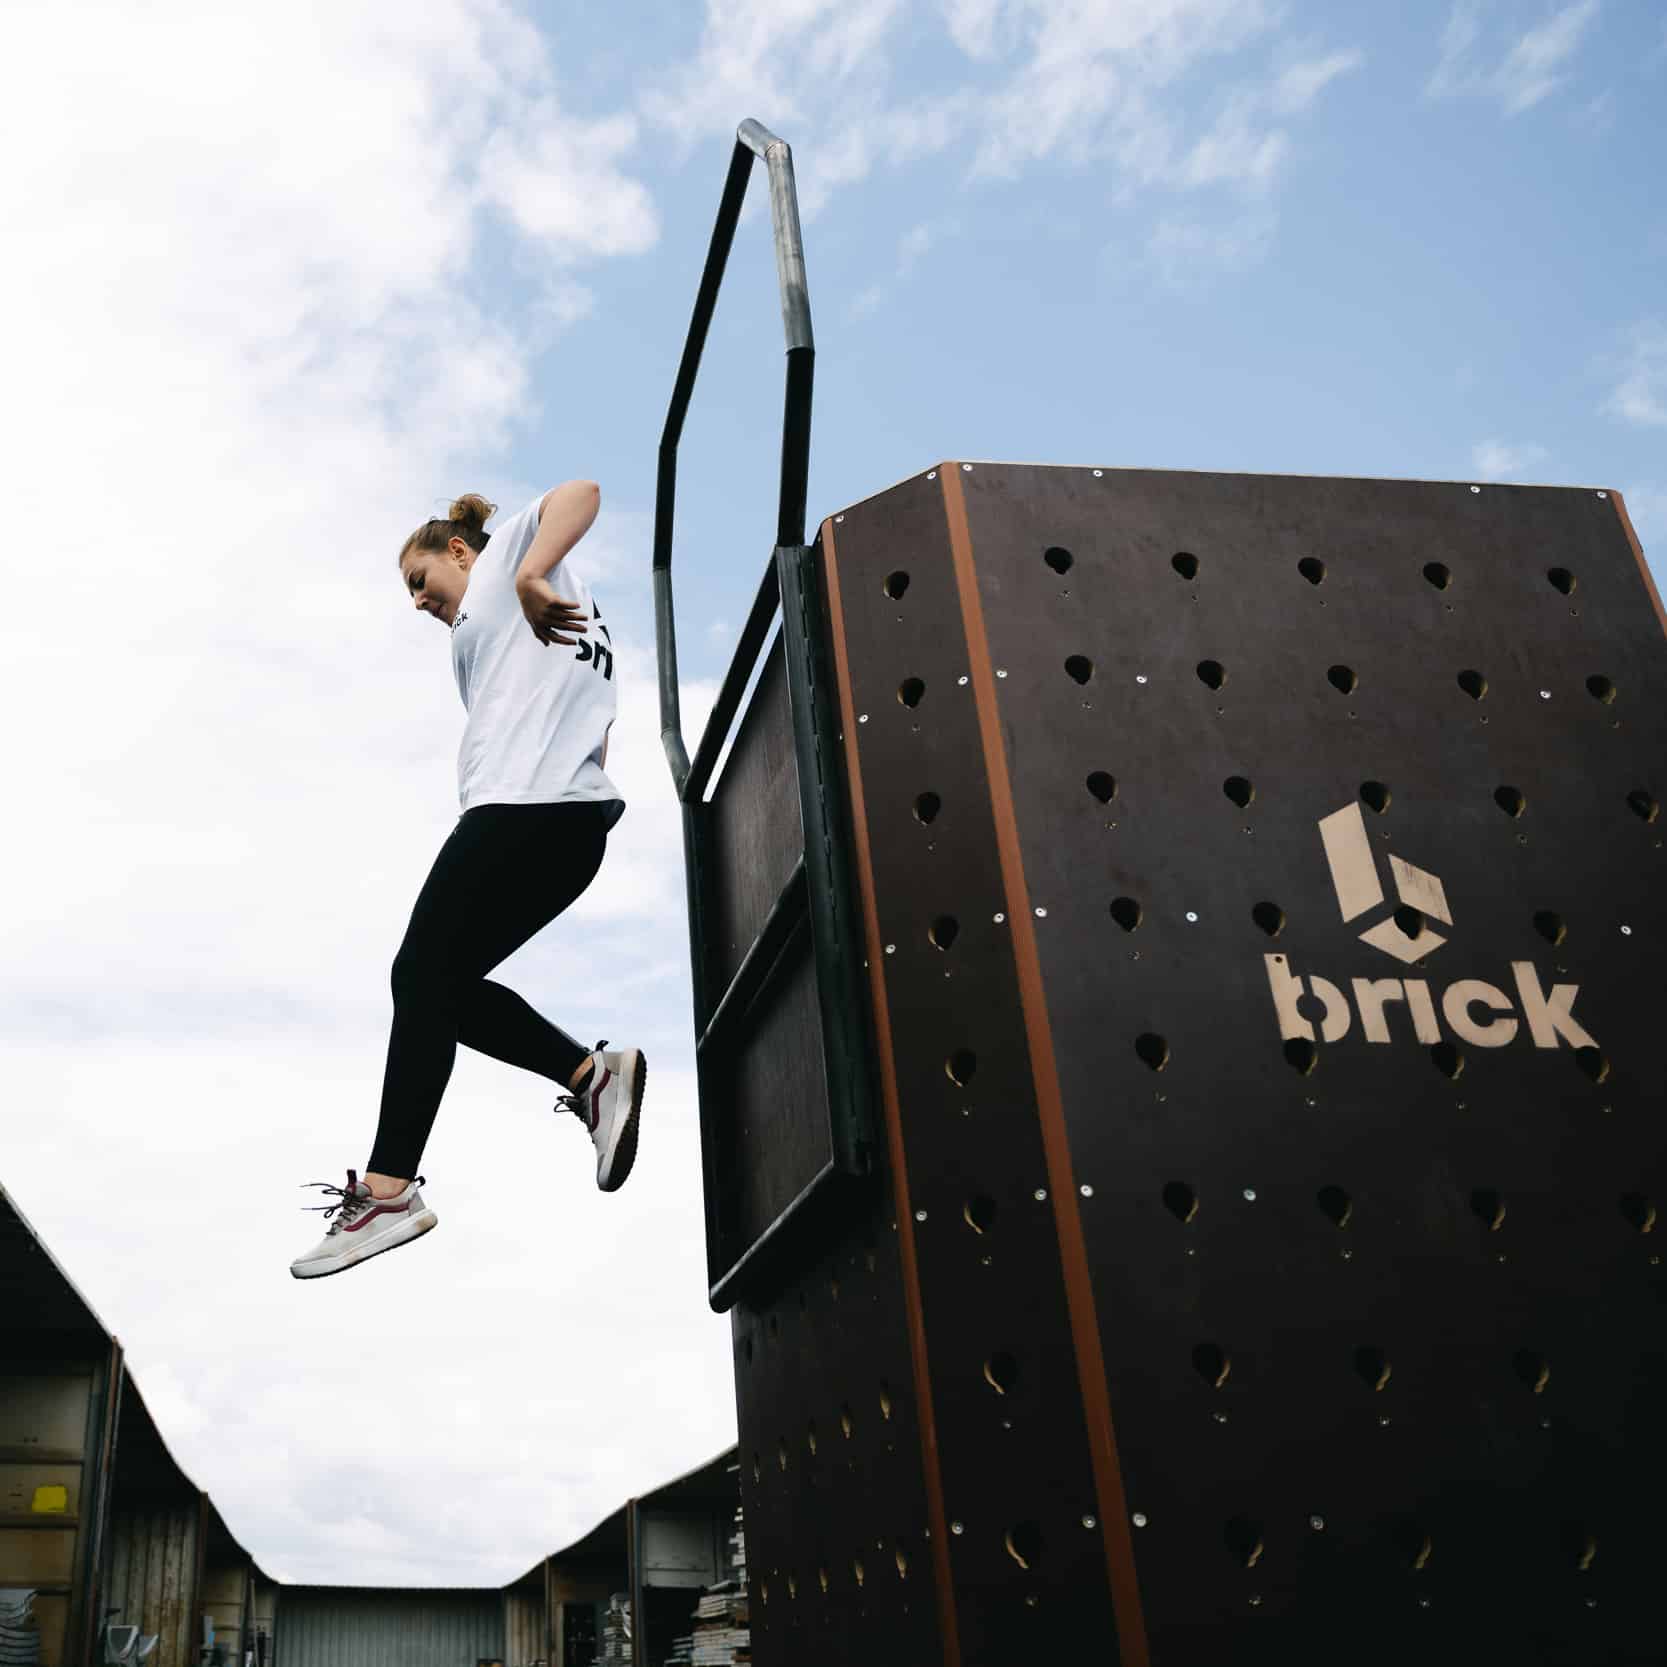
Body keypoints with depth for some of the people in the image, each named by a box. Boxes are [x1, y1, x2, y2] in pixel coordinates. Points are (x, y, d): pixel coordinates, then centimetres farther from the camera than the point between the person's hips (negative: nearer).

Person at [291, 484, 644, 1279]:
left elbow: (582, 490, -7)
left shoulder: (508, 550, 13)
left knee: (422, 978, -8)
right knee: (444, 984, 9)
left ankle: (386, 1191, -9)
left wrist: (529, 578, -19)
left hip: (525, 804, -10)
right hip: (569, 821, 10)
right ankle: (593, 1075, -2)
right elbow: (592, 734, 30)